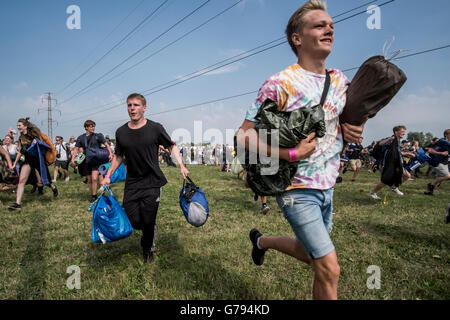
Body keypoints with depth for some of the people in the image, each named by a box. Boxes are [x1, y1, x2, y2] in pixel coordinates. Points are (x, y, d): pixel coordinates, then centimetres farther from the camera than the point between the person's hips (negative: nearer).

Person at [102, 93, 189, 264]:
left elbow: (172, 146, 5)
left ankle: (147, 249, 28)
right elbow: (118, 157, 16)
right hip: (131, 183, 3)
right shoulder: (121, 132, 3)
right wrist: (108, 175, 10)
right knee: (133, 221, -3)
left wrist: (181, 165, -6)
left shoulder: (155, 128, -6)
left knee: (148, 222, -1)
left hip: (152, 182, -2)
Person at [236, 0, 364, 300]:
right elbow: (244, 135, -16)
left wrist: (352, 133, -4)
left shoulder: (341, 80, 5)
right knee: (330, 269, -4)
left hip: (328, 187, 7)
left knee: (310, 254, 24)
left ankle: (262, 241, 49)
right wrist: (290, 154, -26)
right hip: (298, 189, -7)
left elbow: (349, 121, 20)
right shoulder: (280, 84, -16)